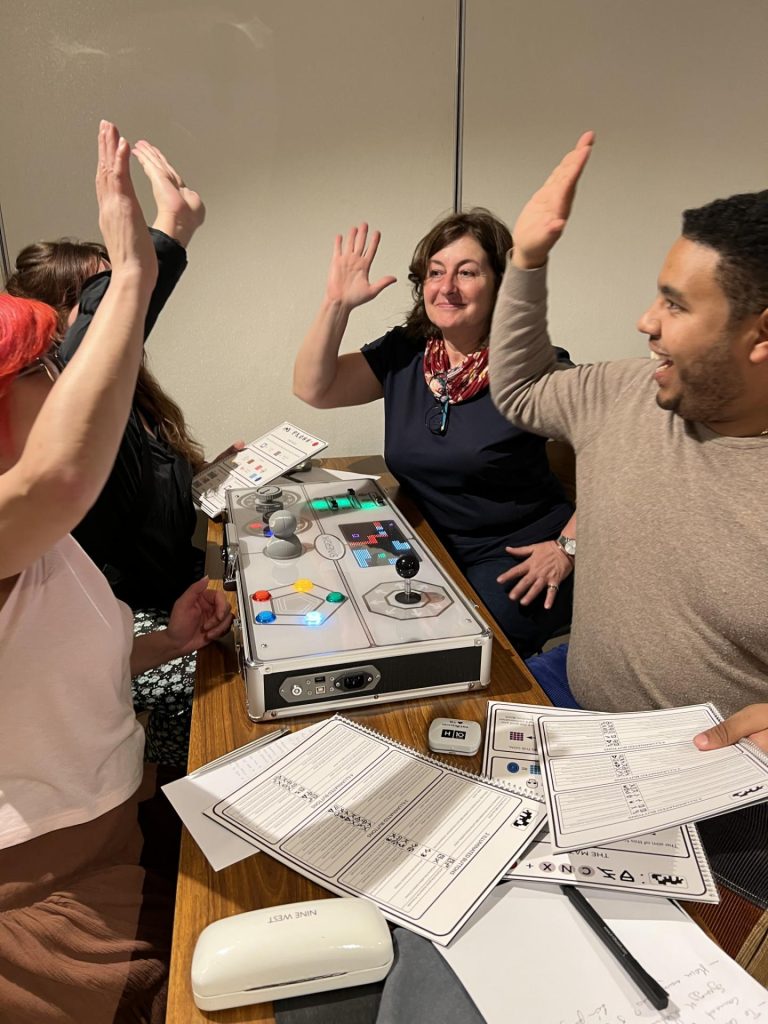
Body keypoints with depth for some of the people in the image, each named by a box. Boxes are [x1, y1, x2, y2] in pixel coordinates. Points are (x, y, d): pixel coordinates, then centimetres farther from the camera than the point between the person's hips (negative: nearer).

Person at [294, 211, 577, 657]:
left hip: (517, 557, -4)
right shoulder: (402, 353, 4)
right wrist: (337, 303, -10)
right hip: (425, 549, 5)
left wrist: (568, 547, -16)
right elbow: (314, 389, -1)